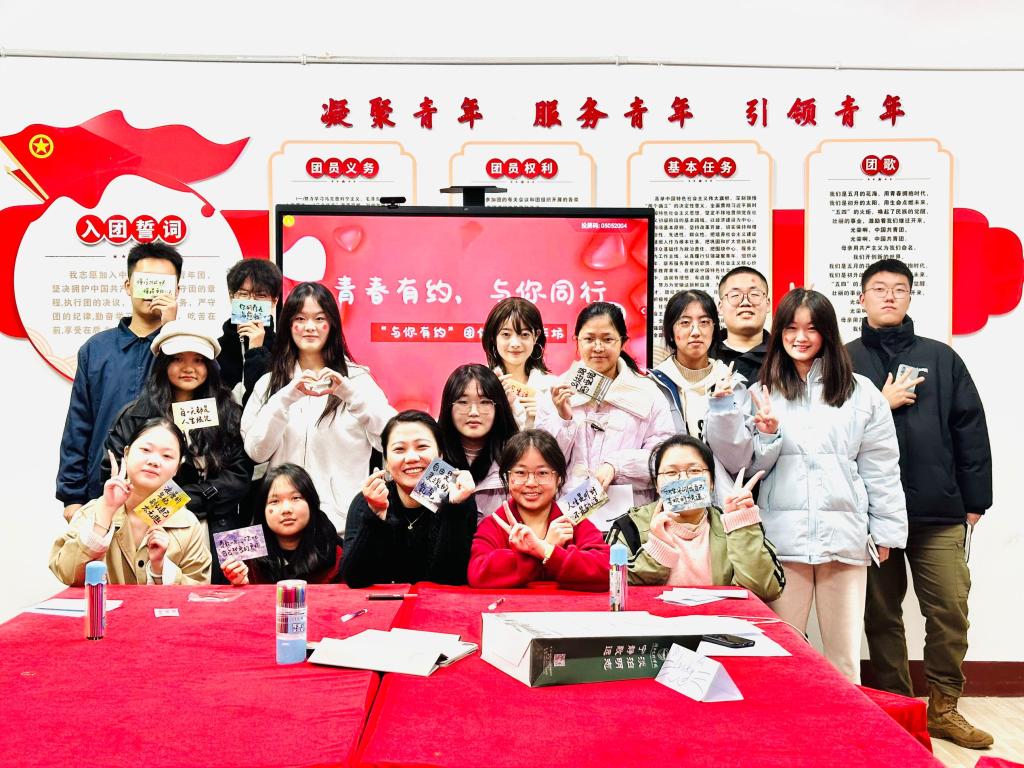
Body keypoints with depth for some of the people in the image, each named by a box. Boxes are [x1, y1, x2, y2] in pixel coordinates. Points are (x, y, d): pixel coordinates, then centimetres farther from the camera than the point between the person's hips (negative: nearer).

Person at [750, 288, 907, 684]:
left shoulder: (860, 393, 5)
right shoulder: (765, 392, 8)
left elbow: (881, 469, 6)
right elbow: (753, 467, 10)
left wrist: (886, 530, 4)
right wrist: (767, 435, -9)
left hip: (844, 534, 0)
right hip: (783, 533, 1)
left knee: (844, 654, 6)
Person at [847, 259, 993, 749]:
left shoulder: (941, 358, 10)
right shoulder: (844, 360, 6)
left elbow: (971, 430, 7)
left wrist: (975, 500, 4)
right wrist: (880, 404, -9)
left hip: (939, 512, 1)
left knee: (950, 611, 0)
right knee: (881, 614, 7)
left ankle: (943, 709, 17)